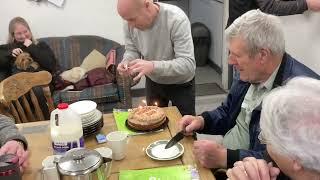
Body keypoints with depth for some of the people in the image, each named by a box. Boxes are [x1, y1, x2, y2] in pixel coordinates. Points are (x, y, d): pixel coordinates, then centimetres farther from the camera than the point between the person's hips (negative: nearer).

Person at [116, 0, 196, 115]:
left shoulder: (176, 19, -32)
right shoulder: (130, 23, -18)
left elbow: (188, 64, -35)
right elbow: (132, 50, -1)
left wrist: (153, 66, -47)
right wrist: (126, 62, -24)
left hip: (181, 84, -4)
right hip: (153, 82, 4)